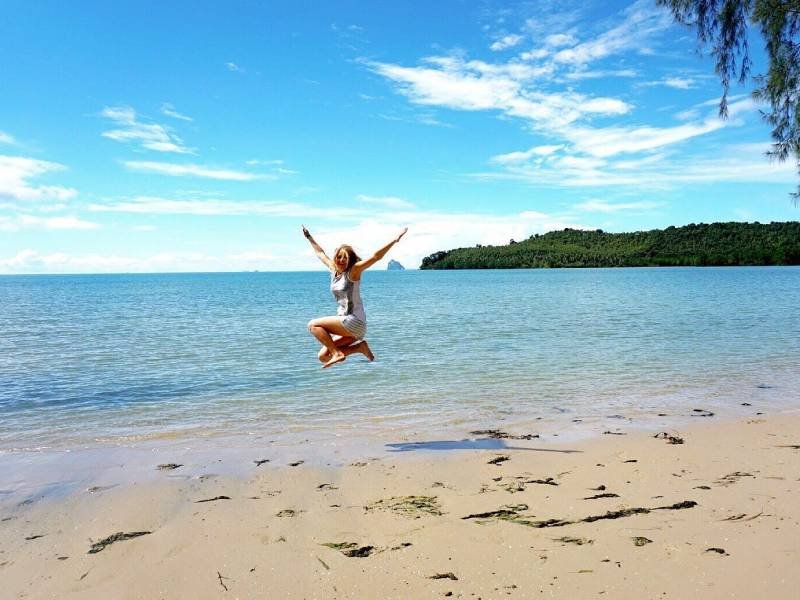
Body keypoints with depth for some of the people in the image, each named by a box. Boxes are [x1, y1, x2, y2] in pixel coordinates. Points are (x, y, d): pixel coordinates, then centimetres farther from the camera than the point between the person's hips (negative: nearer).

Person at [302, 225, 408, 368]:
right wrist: (309, 237, 39)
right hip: (344, 324, 8)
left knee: (313, 325, -14)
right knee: (323, 356, 3)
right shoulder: (333, 270, 11)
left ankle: (337, 353, -12)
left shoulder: (353, 271, -8)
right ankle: (360, 347, 7)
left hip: (354, 322, -8)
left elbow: (376, 256, -18)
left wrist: (395, 240, -26)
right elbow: (320, 253, 28)